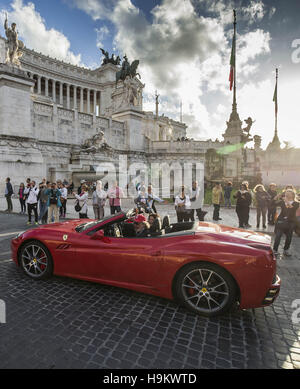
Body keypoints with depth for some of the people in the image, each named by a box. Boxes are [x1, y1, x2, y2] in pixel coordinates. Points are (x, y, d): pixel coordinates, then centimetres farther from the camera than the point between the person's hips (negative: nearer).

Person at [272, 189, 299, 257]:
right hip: (281, 221, 0)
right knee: (278, 236, -6)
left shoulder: (296, 203, -1)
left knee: (289, 237, 8)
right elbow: (274, 203, -7)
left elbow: (292, 208, -21)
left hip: (290, 222, 0)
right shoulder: (282, 202, 6)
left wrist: (287, 202, -34)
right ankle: (275, 250, 1)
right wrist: (276, 197, -22)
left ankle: (286, 250, 24)